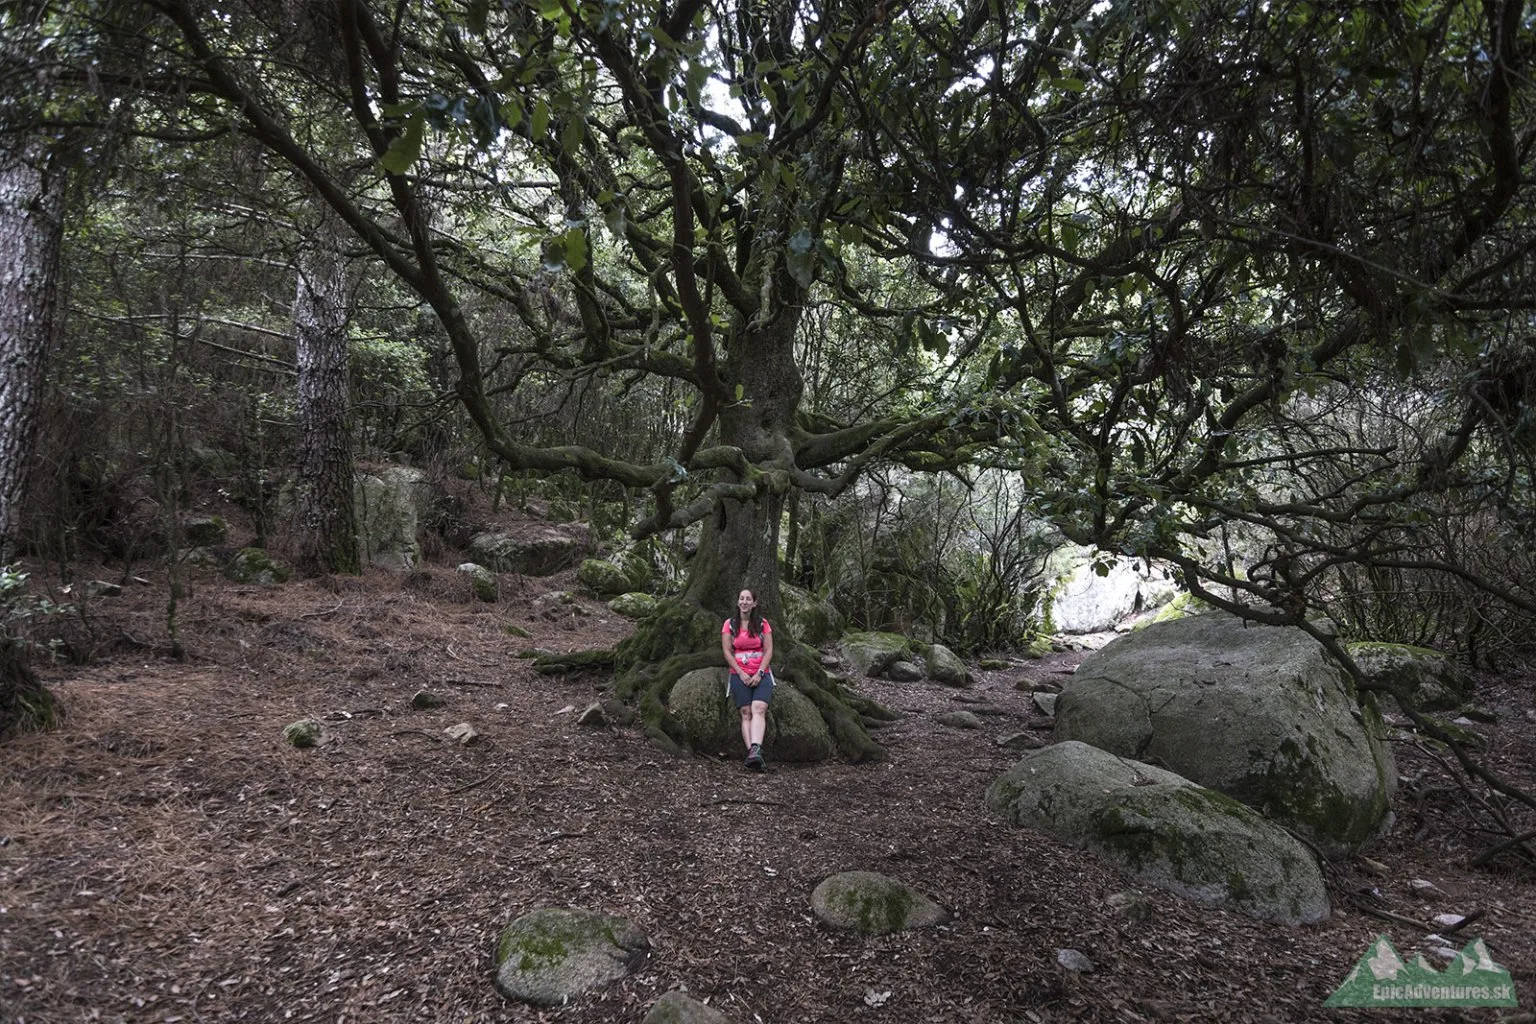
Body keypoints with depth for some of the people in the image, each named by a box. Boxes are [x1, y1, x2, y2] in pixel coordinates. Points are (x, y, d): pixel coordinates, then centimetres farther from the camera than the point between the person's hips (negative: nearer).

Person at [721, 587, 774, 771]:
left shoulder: (762, 624, 9)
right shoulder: (730, 624, 8)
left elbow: (769, 651, 4)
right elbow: (727, 651, 3)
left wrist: (759, 674, -9)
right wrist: (741, 673, -8)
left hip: (761, 674, 0)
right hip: (739, 674, 0)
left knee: (759, 709, -23)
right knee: (746, 713, -15)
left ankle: (755, 750, -41)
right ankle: (753, 753, -28)